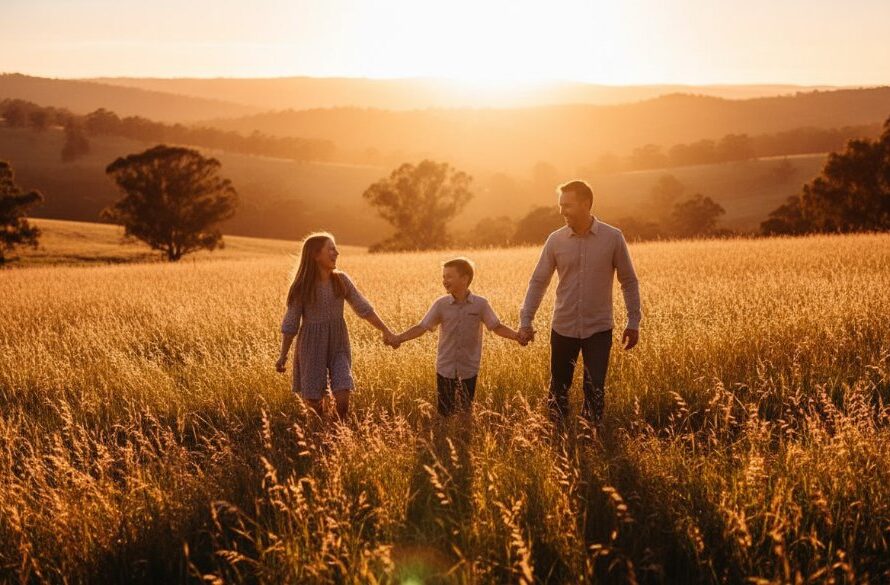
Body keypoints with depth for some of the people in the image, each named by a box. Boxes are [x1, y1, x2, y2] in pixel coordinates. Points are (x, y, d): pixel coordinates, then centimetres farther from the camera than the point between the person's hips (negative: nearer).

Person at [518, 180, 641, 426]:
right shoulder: (556, 240, -2)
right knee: (558, 391, 11)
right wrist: (525, 321, -4)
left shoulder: (613, 238, -6)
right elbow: (538, 281, 3)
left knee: (595, 392, -1)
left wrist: (633, 322, 0)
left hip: (599, 329, -2)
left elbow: (629, 281, 2)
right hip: (563, 329, 2)